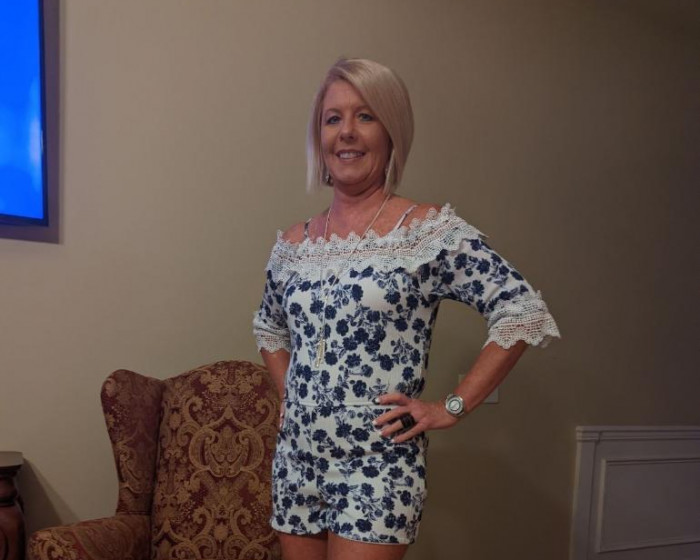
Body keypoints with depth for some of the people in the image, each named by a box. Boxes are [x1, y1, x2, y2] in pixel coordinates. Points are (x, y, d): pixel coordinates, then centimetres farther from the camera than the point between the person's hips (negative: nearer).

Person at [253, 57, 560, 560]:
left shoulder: (431, 232, -10)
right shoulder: (294, 245, 6)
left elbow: (524, 312, -14)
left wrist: (452, 408, -13)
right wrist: (291, 395, 11)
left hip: (378, 470, -5)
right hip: (296, 462, 5)